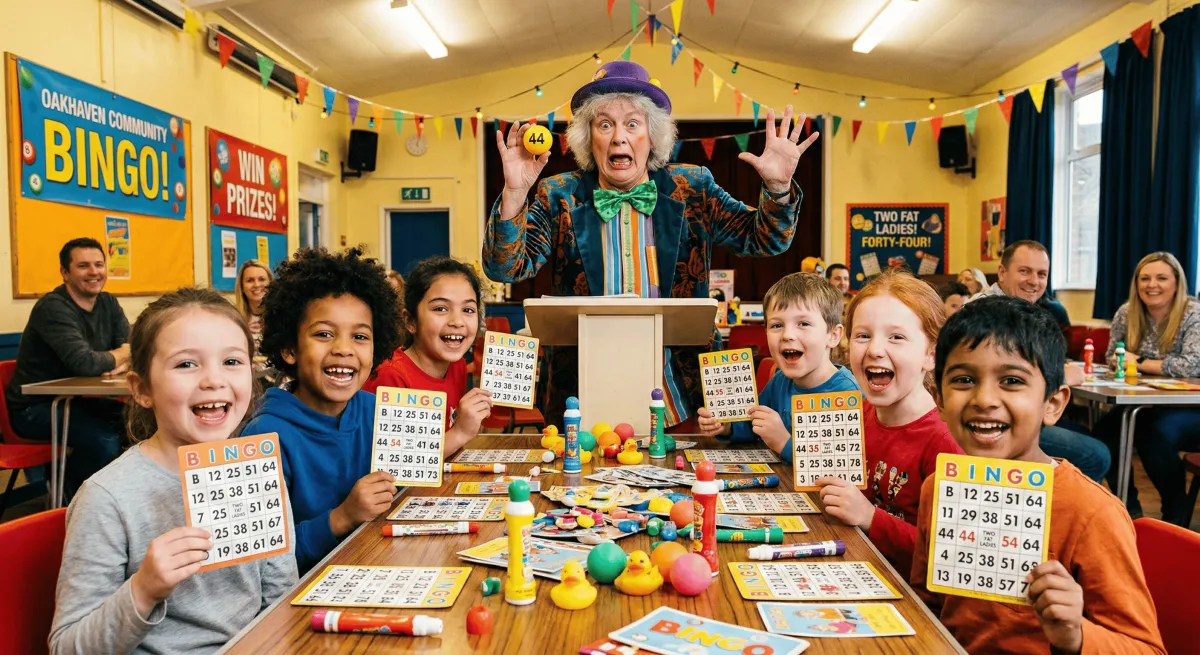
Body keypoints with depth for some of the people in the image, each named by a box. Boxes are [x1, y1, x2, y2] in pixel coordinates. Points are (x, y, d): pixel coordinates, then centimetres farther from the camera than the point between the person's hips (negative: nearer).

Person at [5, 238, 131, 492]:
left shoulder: (108, 303, 4)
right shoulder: (53, 308, -20)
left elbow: (131, 347, -2)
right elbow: (85, 363, -33)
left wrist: (123, 364, -26)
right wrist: (122, 355, -13)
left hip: (77, 399, 7)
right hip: (35, 407, -7)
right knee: (105, 441, -28)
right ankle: (66, 495, -1)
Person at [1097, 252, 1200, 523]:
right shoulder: (1126, 314, 1)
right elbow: (1114, 360, 8)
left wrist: (1140, 362, -16)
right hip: (1145, 406, 5)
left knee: (1158, 433, -33)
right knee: (1106, 428, -23)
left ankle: (1176, 514, -9)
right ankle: (1128, 508, -6)